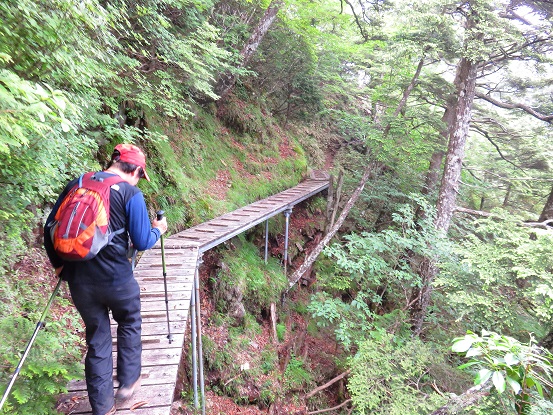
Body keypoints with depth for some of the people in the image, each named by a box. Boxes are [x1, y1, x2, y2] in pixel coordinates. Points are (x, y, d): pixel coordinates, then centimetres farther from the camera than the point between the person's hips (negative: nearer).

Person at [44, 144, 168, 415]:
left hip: (78, 279, 5)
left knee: (97, 338, 18)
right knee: (129, 324, 25)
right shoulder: (131, 192, -11)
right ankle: (127, 383, 33)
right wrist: (157, 230, 8)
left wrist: (58, 264, 21)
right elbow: (142, 242, -13)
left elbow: (50, 229, 10)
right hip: (115, 278, -4)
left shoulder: (75, 185, 6)